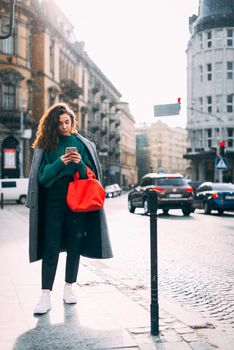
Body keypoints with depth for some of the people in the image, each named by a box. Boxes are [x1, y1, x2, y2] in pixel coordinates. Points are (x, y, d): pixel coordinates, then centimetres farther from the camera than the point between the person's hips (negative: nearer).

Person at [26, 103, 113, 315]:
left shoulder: (83, 145, 8)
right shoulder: (46, 145, 4)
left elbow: (92, 175, 8)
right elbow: (42, 176, -1)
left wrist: (80, 163, -12)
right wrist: (60, 163, -15)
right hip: (54, 200, -1)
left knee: (75, 245, 7)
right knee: (51, 247, -5)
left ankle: (69, 288, 19)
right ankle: (46, 295, -6)